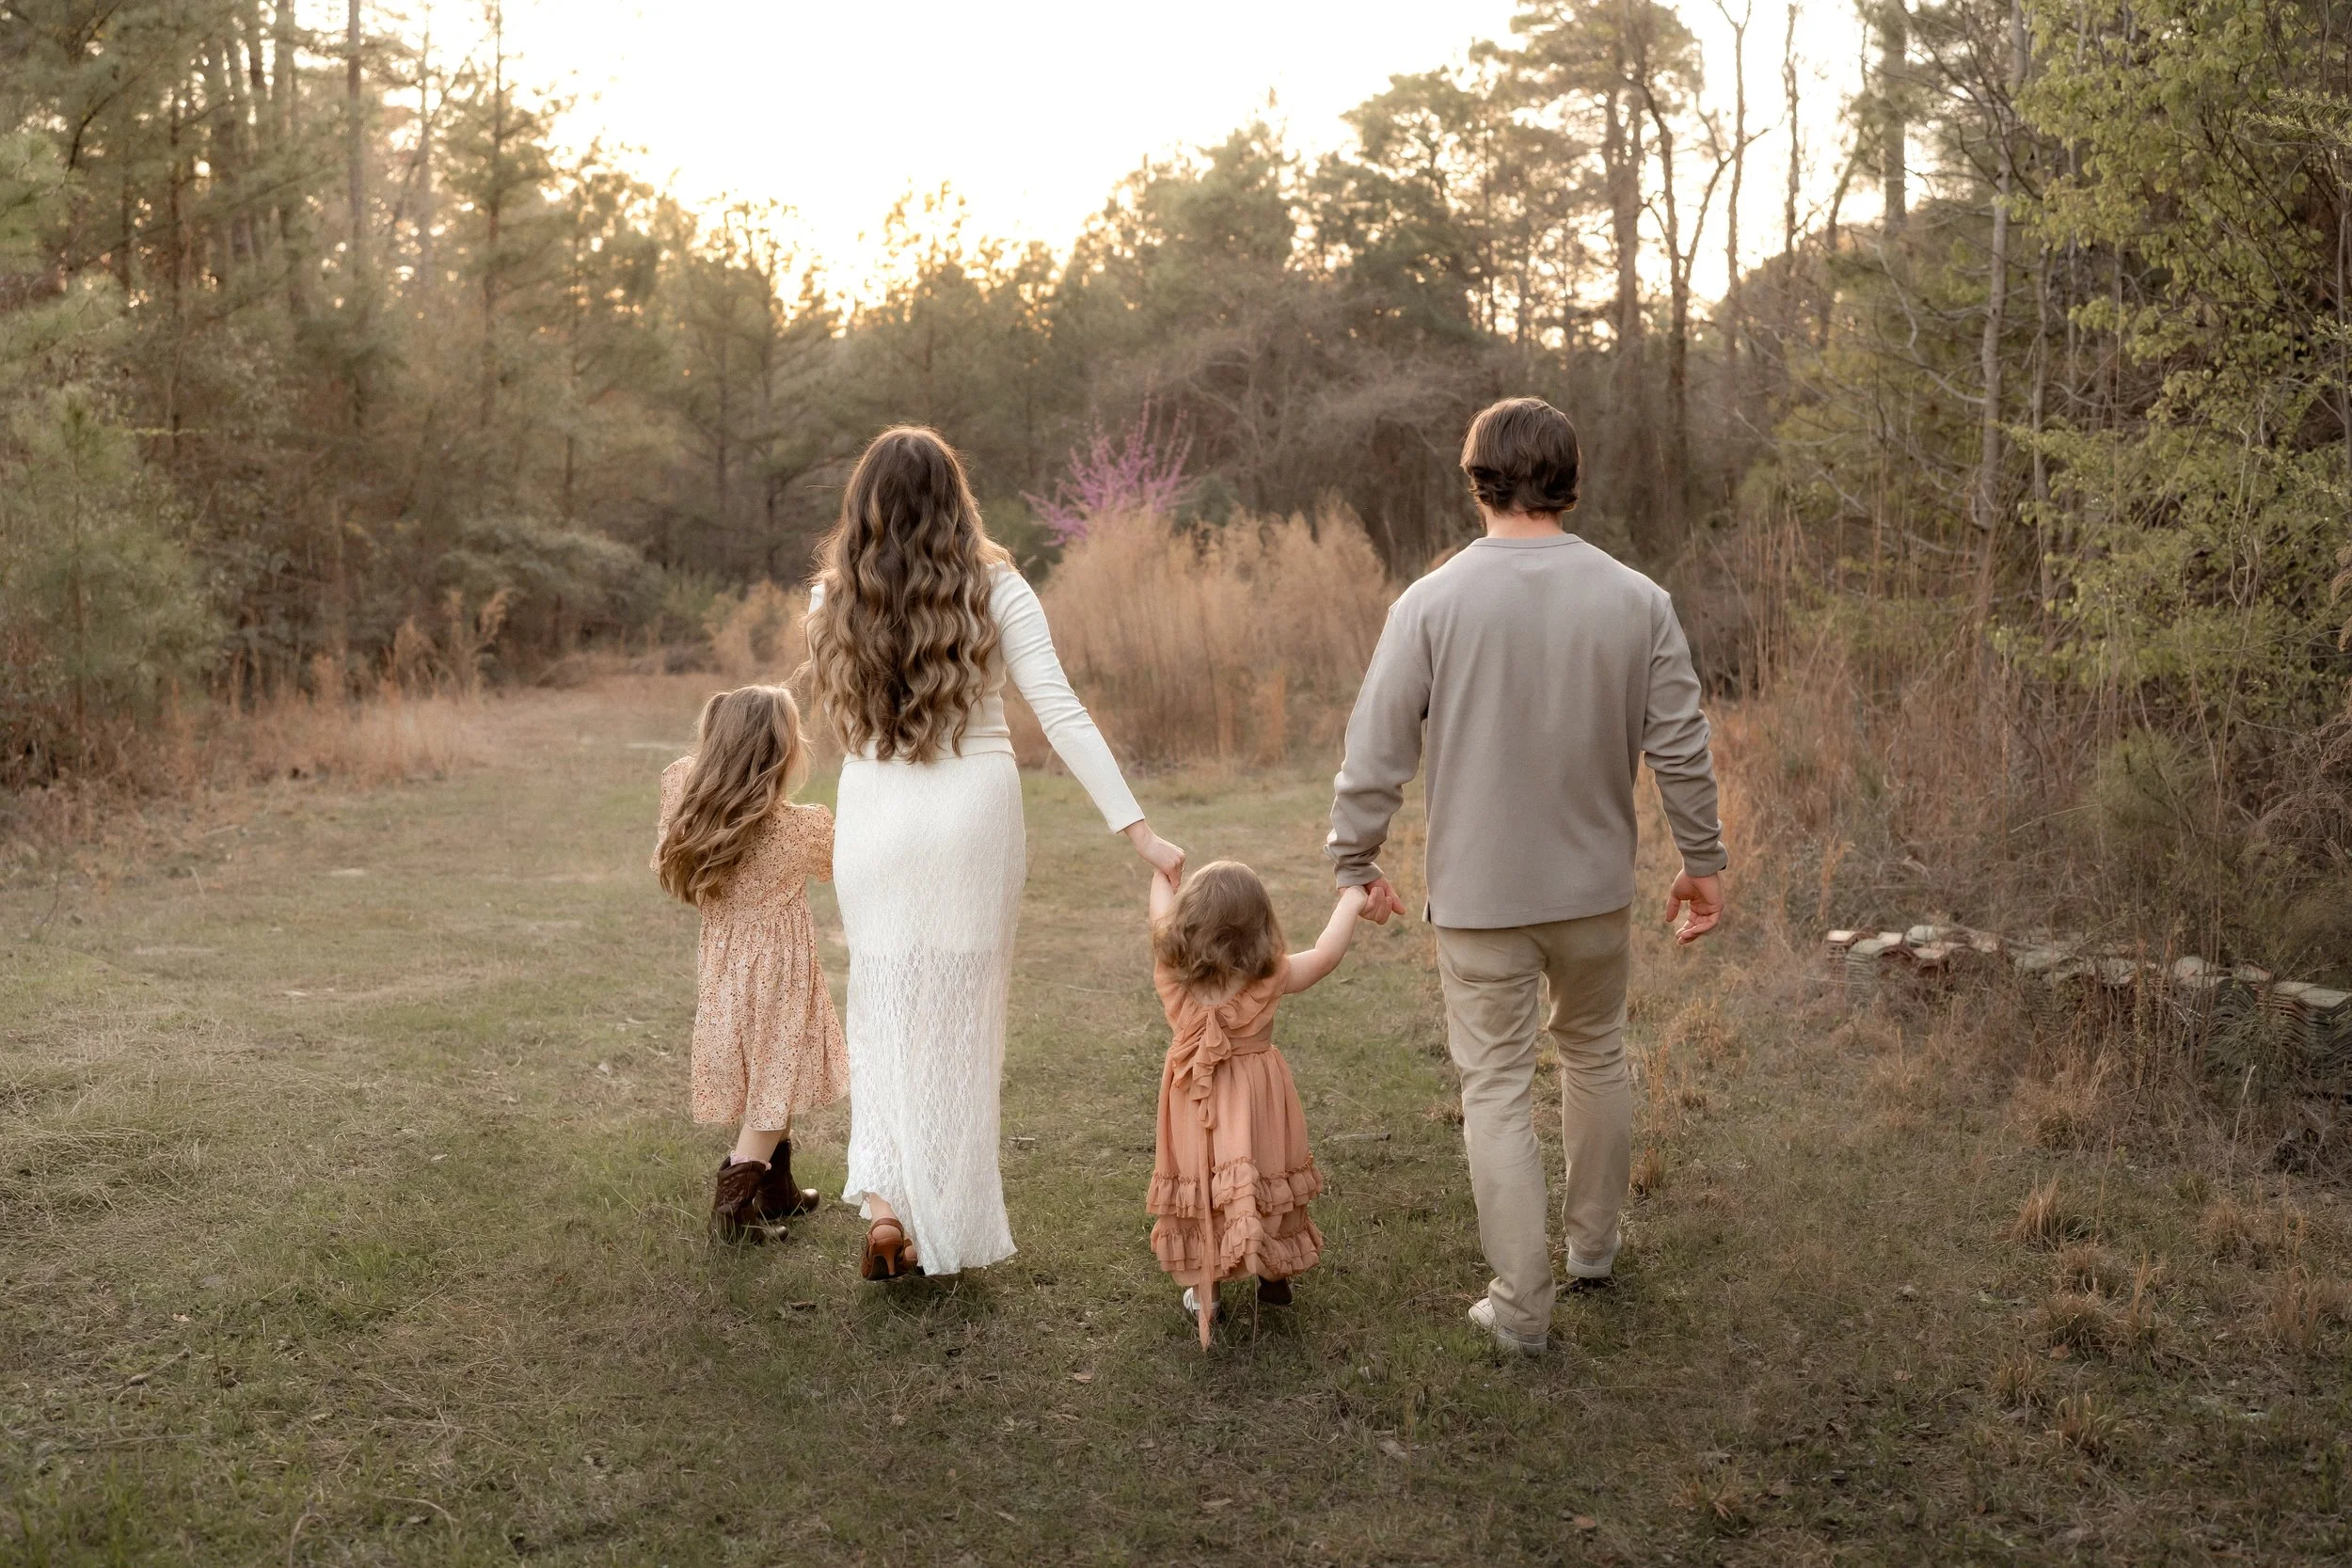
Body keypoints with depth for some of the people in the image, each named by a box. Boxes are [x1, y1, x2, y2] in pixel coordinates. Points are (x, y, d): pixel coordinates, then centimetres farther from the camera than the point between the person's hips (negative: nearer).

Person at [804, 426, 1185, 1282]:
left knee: (885, 1013, 14)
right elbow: (1061, 714, -11)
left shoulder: (834, 599, -1)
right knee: (959, 1018, 11)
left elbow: (844, 716, 10)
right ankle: (947, 1226, 20)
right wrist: (1138, 829, -11)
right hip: (973, 813, -1)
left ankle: (883, 1198, -4)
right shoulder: (994, 589, -5)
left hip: (875, 819, 1)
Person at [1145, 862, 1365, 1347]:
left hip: (1194, 1103, 1)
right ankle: (1274, 1276, 31)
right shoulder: (1270, 979, -19)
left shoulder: (1172, 975, -14)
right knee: (1266, 1180, 17)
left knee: (1201, 1190, 13)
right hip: (1258, 1102, -1)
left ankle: (1204, 1289, 17)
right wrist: (1350, 903, 2)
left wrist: (1162, 876, 21)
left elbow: (1162, 917, 3)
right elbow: (1326, 955, -11)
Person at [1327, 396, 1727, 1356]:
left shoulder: (1432, 603, -12)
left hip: (1478, 894, -3)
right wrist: (1703, 859, 11)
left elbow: (1375, 751, -10)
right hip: (1596, 885, 3)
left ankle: (1522, 1305, 13)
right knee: (1595, 1053, 23)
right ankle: (1593, 1244, 39)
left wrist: (1355, 860, 4)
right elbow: (1681, 746, -1)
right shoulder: (1637, 601, -6)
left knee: (1497, 1088, 6)